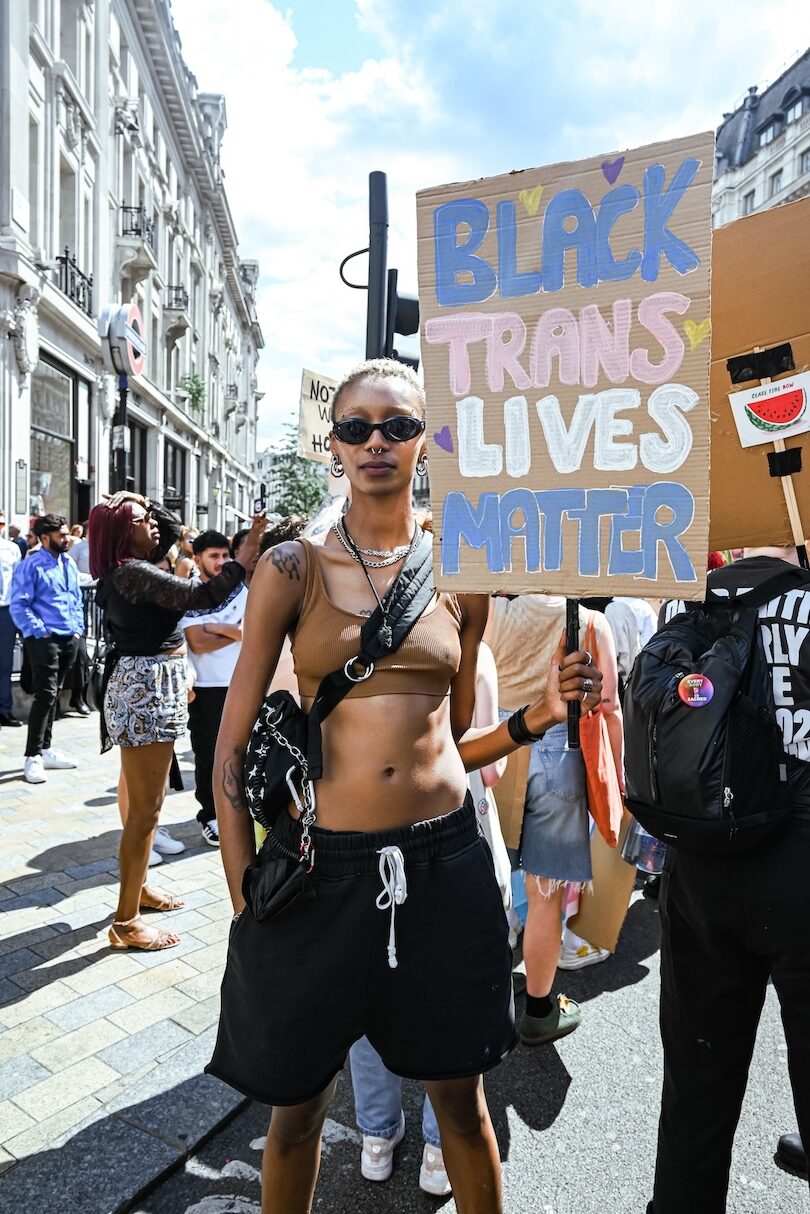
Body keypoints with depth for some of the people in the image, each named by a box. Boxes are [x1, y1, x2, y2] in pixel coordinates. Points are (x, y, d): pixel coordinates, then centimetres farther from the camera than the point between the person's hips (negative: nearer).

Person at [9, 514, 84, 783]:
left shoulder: (69, 564, 14)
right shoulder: (30, 565, -9)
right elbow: (18, 605, -13)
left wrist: (78, 628, 10)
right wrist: (39, 631, -16)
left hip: (69, 639, 7)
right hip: (44, 639, -7)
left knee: (53, 696, 14)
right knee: (45, 695, -11)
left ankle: (45, 750, 24)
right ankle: (33, 758, -5)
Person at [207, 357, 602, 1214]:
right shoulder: (294, 569, -3)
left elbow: (452, 738, 11)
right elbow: (234, 747, -2)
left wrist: (538, 716, -5)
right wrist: (245, 895, -4)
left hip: (442, 860, 2)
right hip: (320, 863, -1)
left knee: (460, 1098, 19)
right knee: (296, 1105, 18)